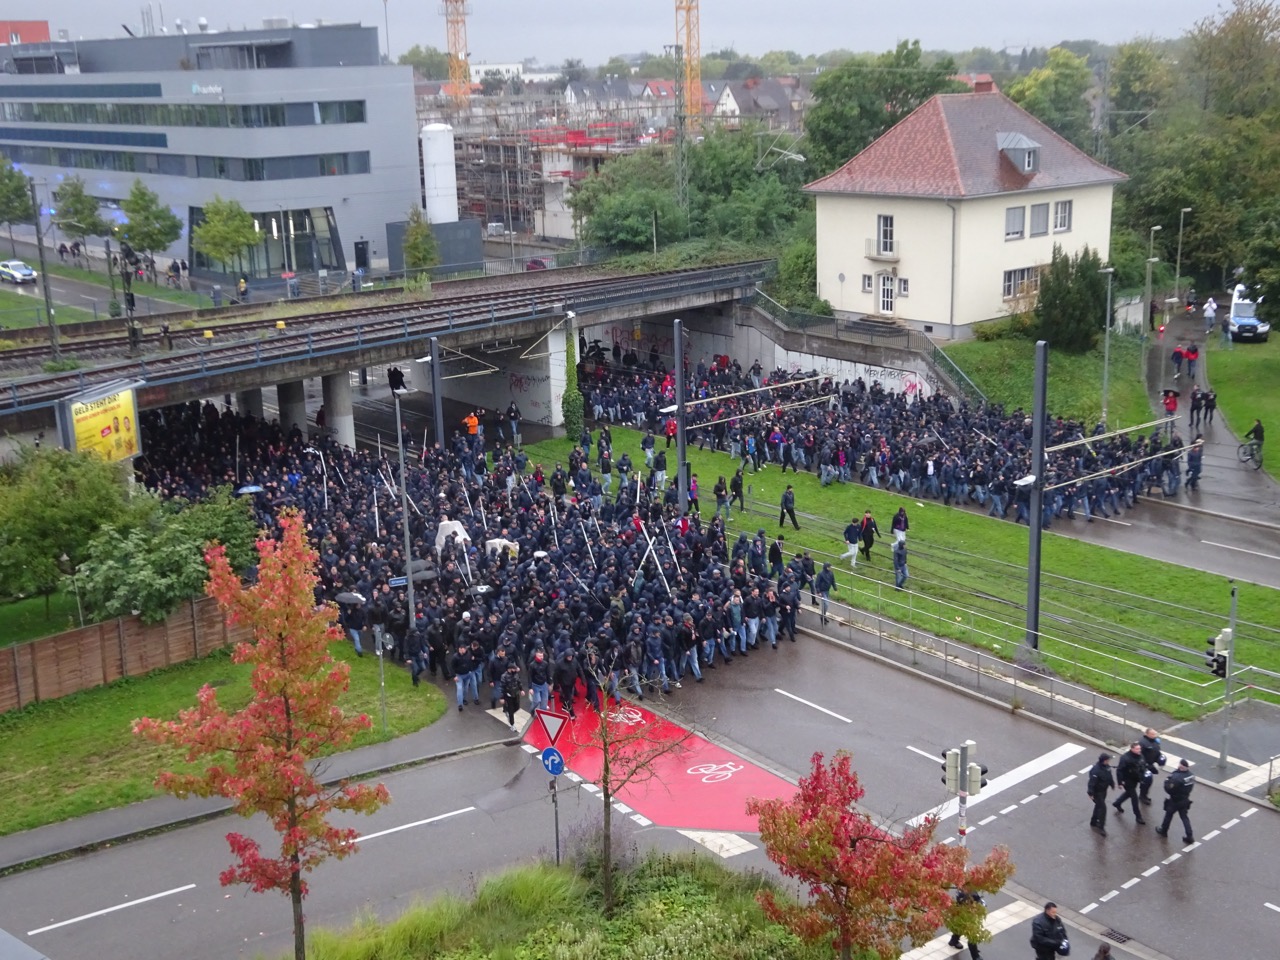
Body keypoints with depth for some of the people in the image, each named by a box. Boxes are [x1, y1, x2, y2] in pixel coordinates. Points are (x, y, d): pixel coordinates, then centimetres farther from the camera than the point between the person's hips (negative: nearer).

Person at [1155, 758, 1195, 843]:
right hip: (1185, 800, 6)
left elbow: (1169, 789, -28)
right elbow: (1190, 787, 7)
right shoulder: (1191, 775, -8)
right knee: (1184, 817, 17)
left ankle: (1163, 830, 37)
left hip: (1175, 801, -6)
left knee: (1169, 814, 17)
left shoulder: (1176, 777, -32)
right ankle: (1189, 836, 14)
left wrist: (1167, 780, -11)